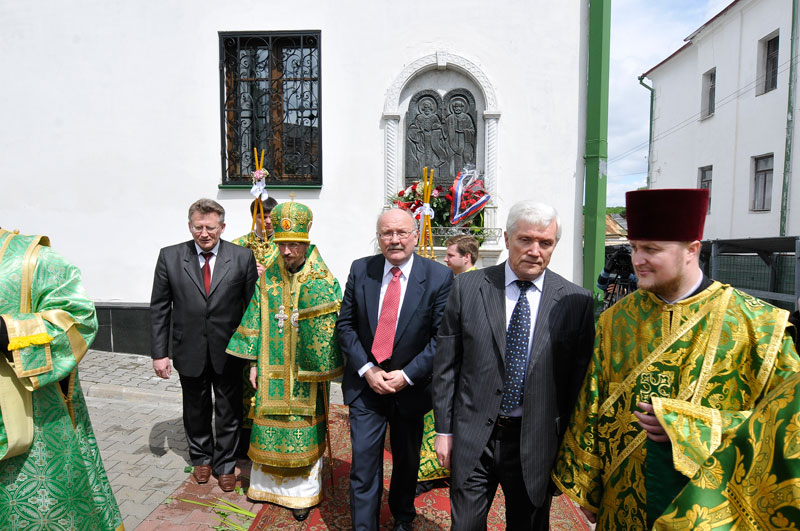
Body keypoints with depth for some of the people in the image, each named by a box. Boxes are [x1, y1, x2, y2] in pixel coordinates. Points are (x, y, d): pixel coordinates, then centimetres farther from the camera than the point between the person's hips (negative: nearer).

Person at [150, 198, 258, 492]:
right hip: (189, 350, 2)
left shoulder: (242, 257, -8)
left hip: (229, 351, -1)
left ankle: (225, 465, 36)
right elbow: (159, 308, -1)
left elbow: (253, 306, -5)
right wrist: (159, 353, -4)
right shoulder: (170, 257, -4)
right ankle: (201, 457, 46)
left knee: (228, 412, 14)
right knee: (196, 410, 21)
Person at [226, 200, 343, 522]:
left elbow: (330, 329, -10)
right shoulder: (268, 277, 0)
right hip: (272, 371, 4)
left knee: (303, 430, 8)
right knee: (269, 423, 15)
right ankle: (268, 482, 38)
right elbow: (256, 321, 4)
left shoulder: (324, 282, -12)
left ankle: (302, 491, 28)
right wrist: (254, 362, 3)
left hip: (306, 373, -3)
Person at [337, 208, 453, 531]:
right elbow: (345, 324, -2)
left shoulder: (439, 277, -12)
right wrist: (367, 370, -12)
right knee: (364, 464, 2)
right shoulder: (360, 270, -4)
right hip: (365, 385, 1)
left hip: (411, 387, 0)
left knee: (408, 461, 20)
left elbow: (442, 336, -11)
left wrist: (407, 375, -16)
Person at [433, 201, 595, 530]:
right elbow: (446, 364, -1)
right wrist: (443, 429, 0)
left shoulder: (576, 302, -6)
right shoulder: (467, 287, -5)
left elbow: (579, 378, 0)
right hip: (472, 437, 0)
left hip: (537, 441, 0)